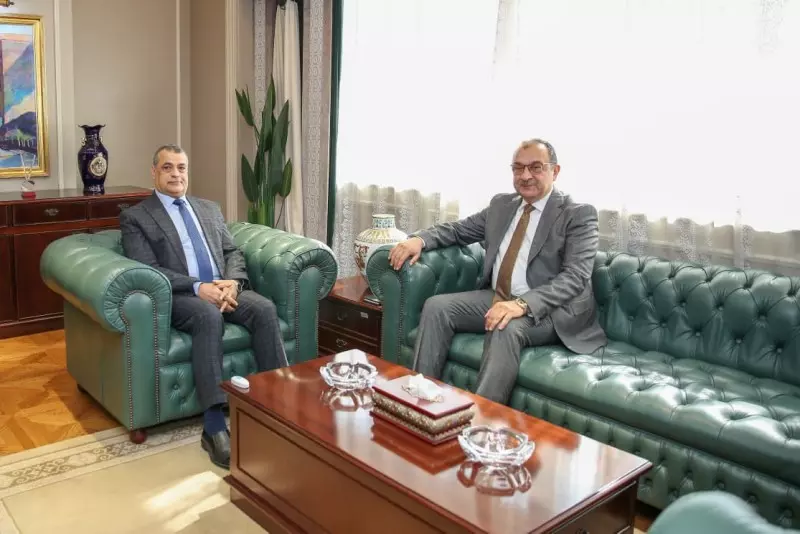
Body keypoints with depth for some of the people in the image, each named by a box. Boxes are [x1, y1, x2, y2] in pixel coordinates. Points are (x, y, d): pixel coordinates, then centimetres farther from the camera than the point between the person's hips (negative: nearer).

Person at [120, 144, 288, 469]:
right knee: (209, 316, -38)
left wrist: (232, 283, -8)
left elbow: (232, 253, 16)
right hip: (179, 297, -4)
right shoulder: (135, 217, 7)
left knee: (264, 309, -26)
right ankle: (215, 426, -40)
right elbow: (148, 270, -6)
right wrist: (198, 287, -19)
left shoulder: (210, 209, 23)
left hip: (223, 289, 5)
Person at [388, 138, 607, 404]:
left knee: (506, 330, -36)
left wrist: (523, 303, -34)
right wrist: (419, 239, -5)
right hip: (495, 297, 6)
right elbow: (458, 229, 19)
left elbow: (575, 277, -18)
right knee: (436, 306, -14)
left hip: (548, 309, -6)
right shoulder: (501, 205, 14)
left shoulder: (579, 214, -6)